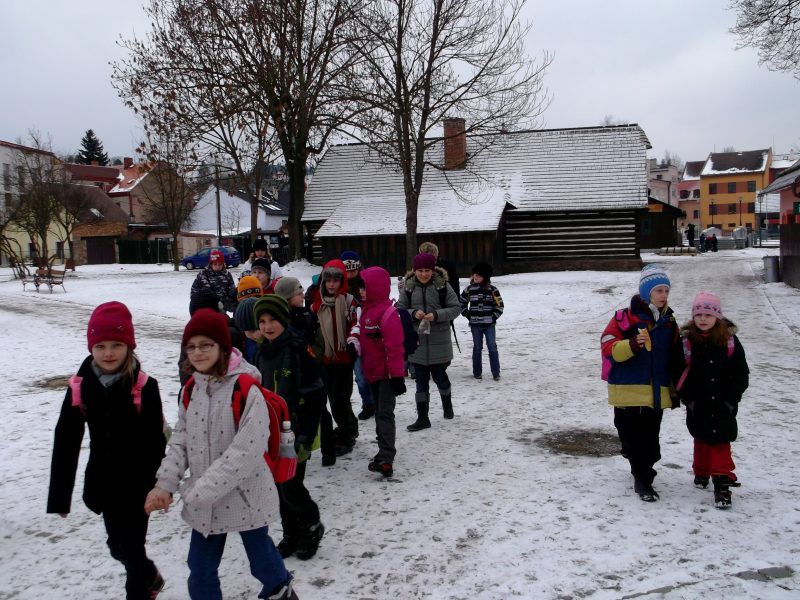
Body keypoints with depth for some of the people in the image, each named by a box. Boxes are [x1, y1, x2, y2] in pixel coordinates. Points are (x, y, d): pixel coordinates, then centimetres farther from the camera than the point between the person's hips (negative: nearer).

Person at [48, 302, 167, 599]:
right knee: (118, 547, 20)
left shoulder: (143, 387, -17)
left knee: (132, 548, 4)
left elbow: (155, 441, -12)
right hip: (103, 484, 4)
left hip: (137, 484, -4)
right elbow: (66, 443, -3)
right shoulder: (80, 386, -7)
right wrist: (59, 495, -2)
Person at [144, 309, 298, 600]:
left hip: (245, 496, -5)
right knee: (200, 567, 13)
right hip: (203, 501, 5)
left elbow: (247, 451, -26)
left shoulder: (246, 389, -22)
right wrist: (165, 483, -8)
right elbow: (180, 441, 5)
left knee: (260, 555, 18)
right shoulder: (191, 390, 1)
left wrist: (200, 491, -26)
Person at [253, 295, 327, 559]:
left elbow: (314, 397, -16)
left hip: (296, 432, -7)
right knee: (281, 488, 13)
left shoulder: (299, 350, -15)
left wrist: (305, 436, -17)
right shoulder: (263, 353, 7)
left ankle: (312, 527, 21)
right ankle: (291, 535, 31)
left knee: (291, 488, -5)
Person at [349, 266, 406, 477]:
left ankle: (385, 459, -12)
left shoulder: (387, 313, -19)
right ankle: (385, 452, 28)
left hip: (386, 373, -10)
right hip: (373, 373, 10)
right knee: (379, 411, 17)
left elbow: (395, 346, -22)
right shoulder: (367, 310, 11)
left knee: (385, 413, -12)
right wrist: (356, 340, 2)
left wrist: (397, 375, -23)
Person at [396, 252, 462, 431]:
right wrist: (413, 314, -18)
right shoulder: (408, 287, 0)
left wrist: (437, 315, -21)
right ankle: (422, 418, 13)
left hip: (439, 341, -1)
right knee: (421, 380, 6)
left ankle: (447, 404, 41)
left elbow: (456, 308, -6)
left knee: (439, 376, 14)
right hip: (417, 341, 2)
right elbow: (399, 309, 2)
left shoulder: (442, 285, -6)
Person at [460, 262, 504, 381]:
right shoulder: (469, 289, 2)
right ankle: (477, 372, 16)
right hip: (475, 324, 1)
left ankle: (496, 373, 3)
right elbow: (462, 304, 11)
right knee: (477, 348, 7)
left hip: (489, 324, -1)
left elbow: (499, 305, 3)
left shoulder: (492, 290, -1)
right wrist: (468, 315, 3)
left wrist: (494, 317, -4)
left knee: (492, 347, -2)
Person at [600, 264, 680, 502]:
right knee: (634, 440, -1)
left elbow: (673, 358, 18)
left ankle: (643, 470, 31)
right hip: (629, 392, -5)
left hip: (657, 394, 5)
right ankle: (643, 482, 10)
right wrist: (632, 345, -28)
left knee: (650, 440, 11)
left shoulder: (669, 322, 10)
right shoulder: (625, 318, -8)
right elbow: (608, 348, -12)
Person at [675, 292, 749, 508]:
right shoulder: (686, 340, -7)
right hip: (697, 405, 1)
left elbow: (741, 374, 0)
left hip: (723, 405, -1)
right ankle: (701, 472, 33)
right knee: (702, 440, 15)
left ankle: (722, 482, 0)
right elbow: (677, 372, -4)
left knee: (721, 441, -4)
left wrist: (731, 399, -5)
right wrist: (687, 399, -7)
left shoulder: (729, 340, -5)